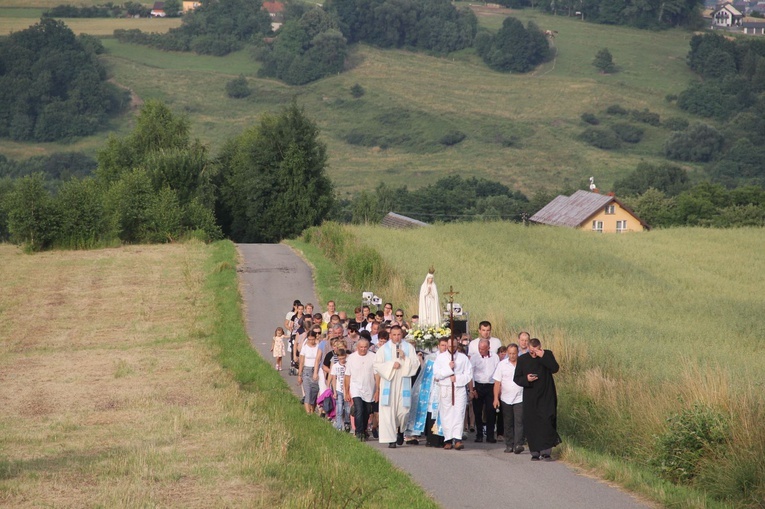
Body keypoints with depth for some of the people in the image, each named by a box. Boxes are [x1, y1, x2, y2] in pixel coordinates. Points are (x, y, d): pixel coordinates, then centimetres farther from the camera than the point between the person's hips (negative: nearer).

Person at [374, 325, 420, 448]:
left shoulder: (409, 348, 9)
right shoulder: (384, 349, 5)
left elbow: (416, 363, 4)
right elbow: (377, 364, -1)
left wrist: (405, 358, -11)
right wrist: (391, 365, -12)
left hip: (403, 383, 1)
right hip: (388, 384, -1)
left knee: (403, 410, -4)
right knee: (389, 410, -6)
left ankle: (400, 431, 26)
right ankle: (391, 439, -2)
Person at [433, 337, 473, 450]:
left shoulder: (463, 357, 9)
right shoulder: (440, 357, 8)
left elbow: (469, 375, 4)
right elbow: (436, 374, -1)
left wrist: (457, 378, -10)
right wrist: (449, 368, -11)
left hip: (459, 389, -1)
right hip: (445, 389, 1)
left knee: (459, 414, -11)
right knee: (446, 415, 0)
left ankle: (457, 439, -19)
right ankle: (448, 440, 3)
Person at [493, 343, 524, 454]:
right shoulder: (502, 364, 3)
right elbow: (497, 382, 3)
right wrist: (496, 398, -2)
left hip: (520, 398, -2)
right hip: (506, 399, 2)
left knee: (519, 422, -11)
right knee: (508, 423, 9)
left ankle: (518, 445, -15)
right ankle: (509, 445, 16)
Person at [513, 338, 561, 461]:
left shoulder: (547, 355, 0)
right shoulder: (522, 359, 4)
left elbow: (555, 369, -15)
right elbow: (516, 378, 6)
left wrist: (543, 357, -21)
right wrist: (526, 379, -14)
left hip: (546, 396, -2)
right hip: (530, 398, 2)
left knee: (547, 422, -12)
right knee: (531, 424, 1)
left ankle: (546, 451, -9)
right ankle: (535, 452, 9)